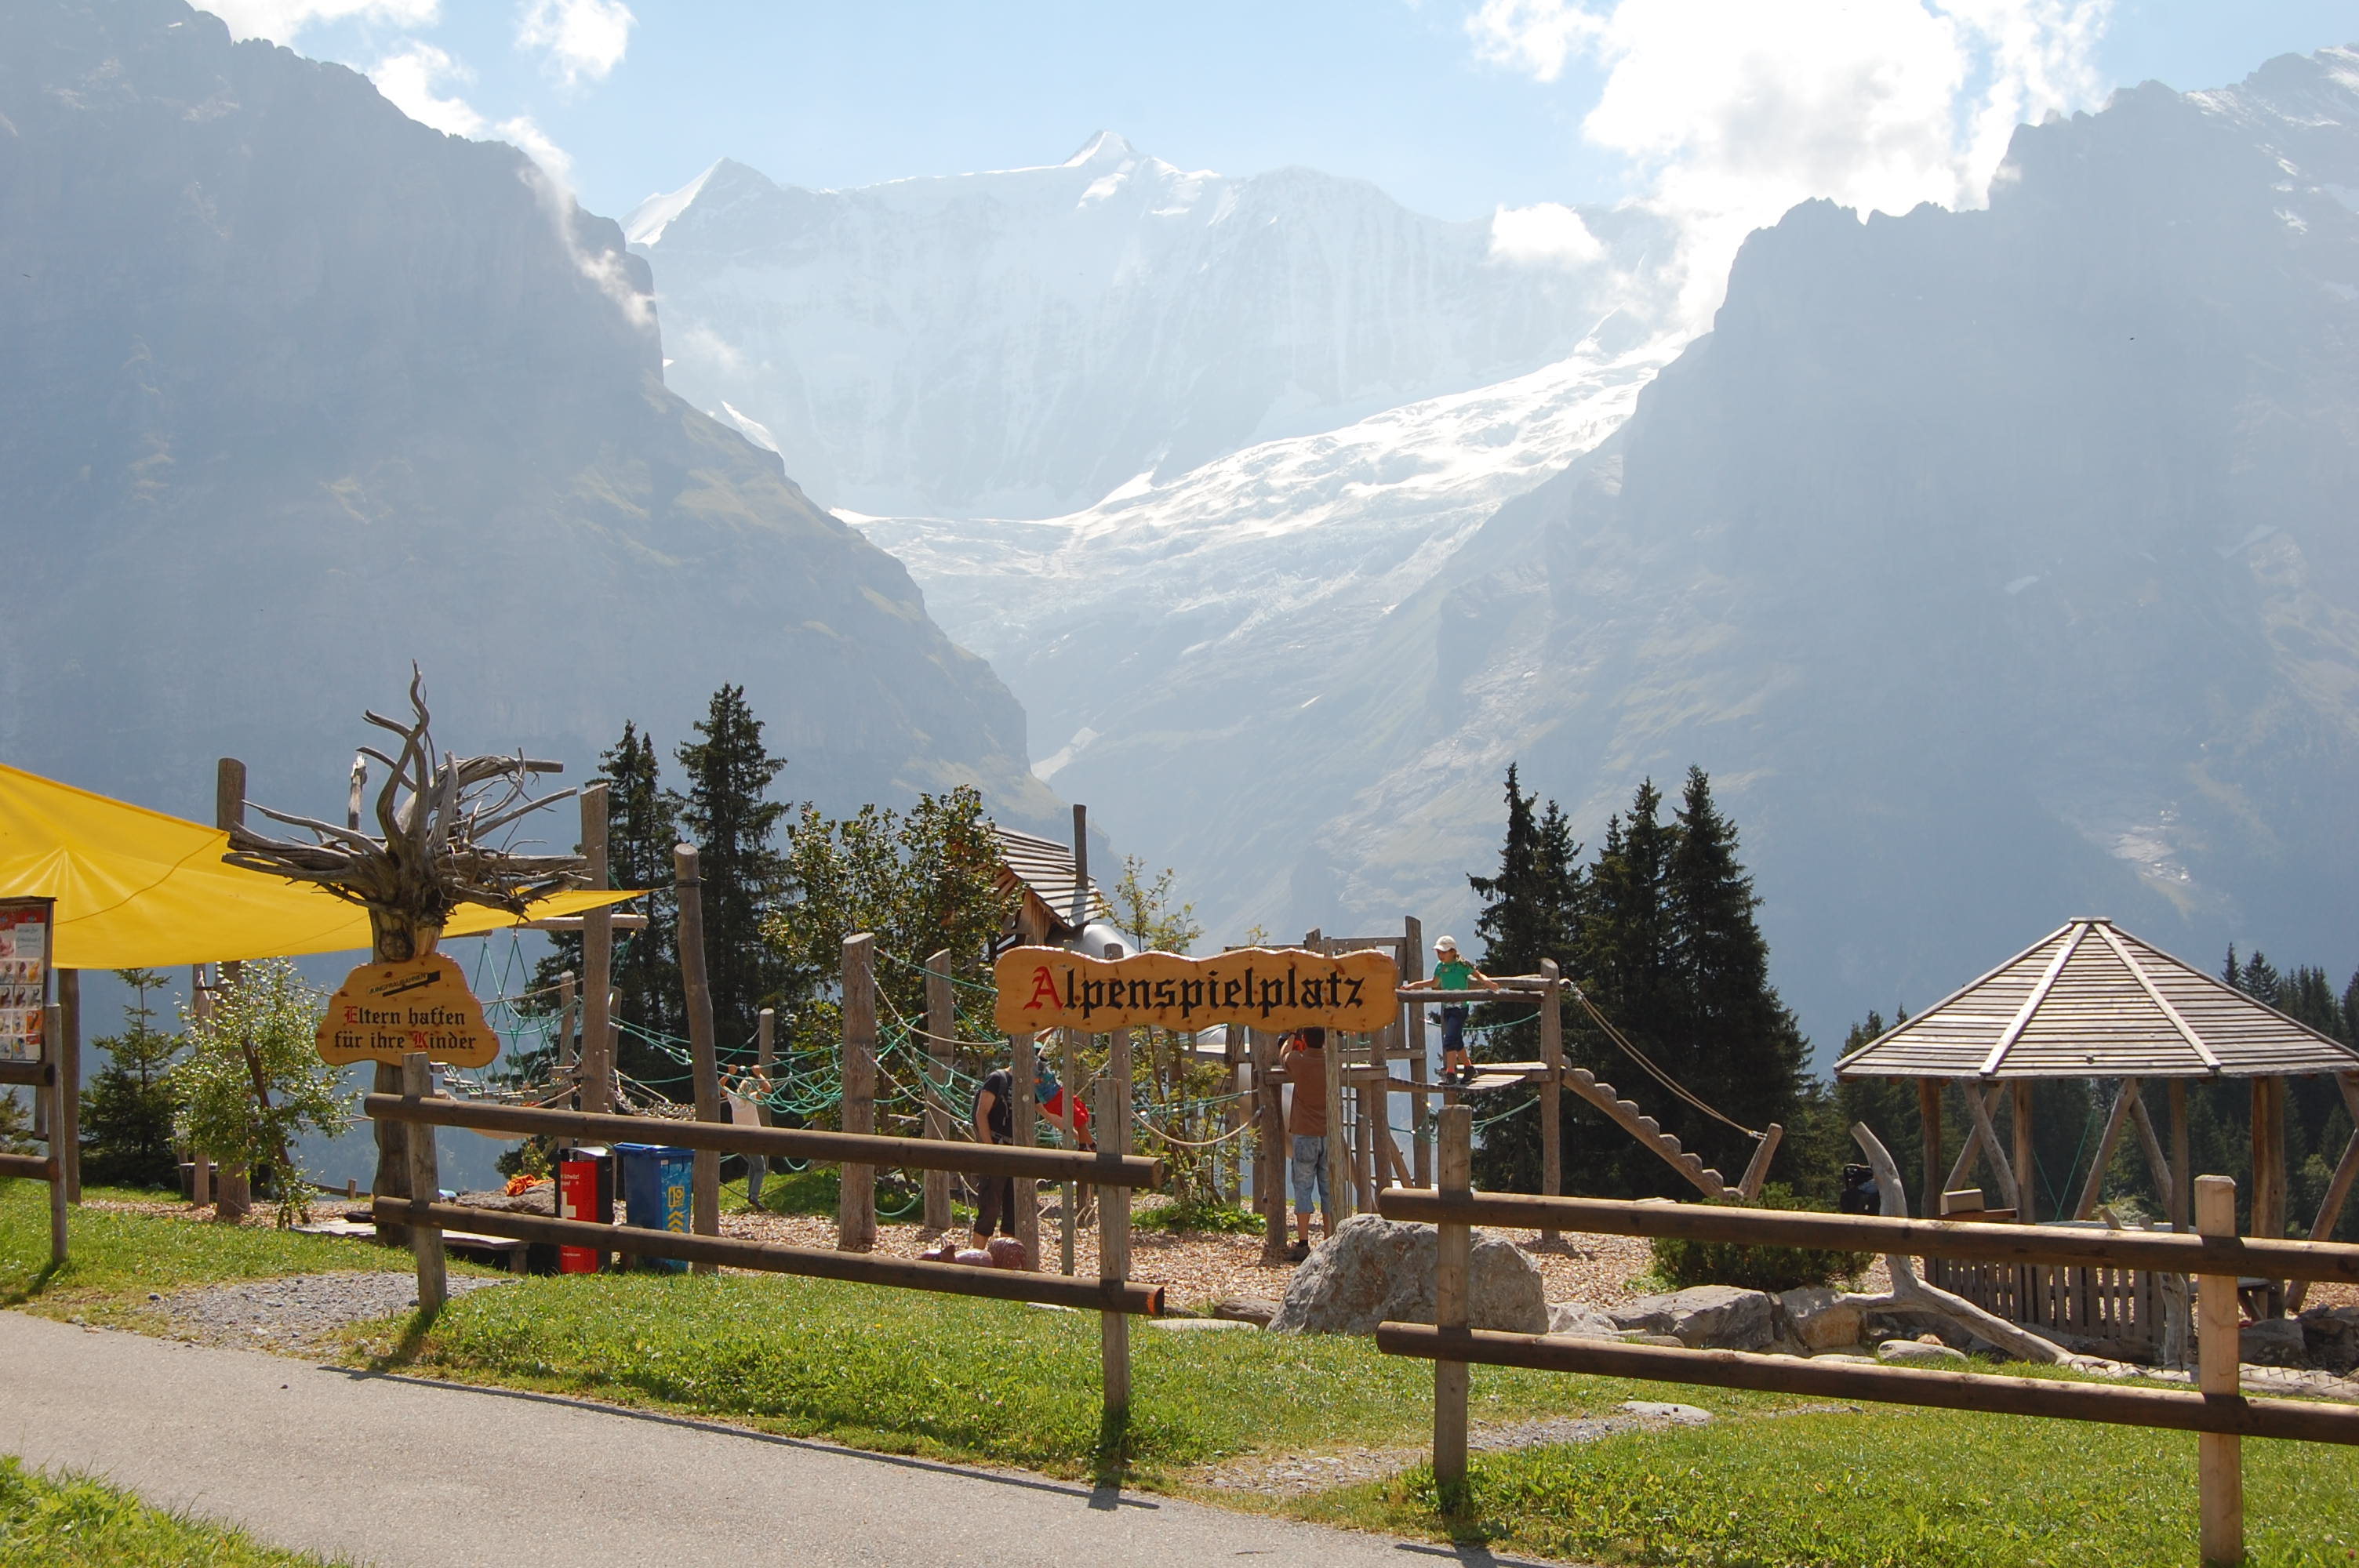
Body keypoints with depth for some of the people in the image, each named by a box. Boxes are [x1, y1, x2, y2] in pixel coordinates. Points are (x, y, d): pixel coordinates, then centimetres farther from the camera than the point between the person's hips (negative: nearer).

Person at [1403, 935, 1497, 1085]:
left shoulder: (1462, 965, -10)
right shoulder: (1440, 966, 9)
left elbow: (1478, 975, -6)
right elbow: (1435, 983, 25)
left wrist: (1486, 981, -28)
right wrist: (1413, 985, 24)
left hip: (1460, 1008, -7)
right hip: (1447, 1008, 7)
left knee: (1450, 1039, -17)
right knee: (1457, 1041, 14)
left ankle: (1450, 1073, -16)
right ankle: (1468, 1067, 30)